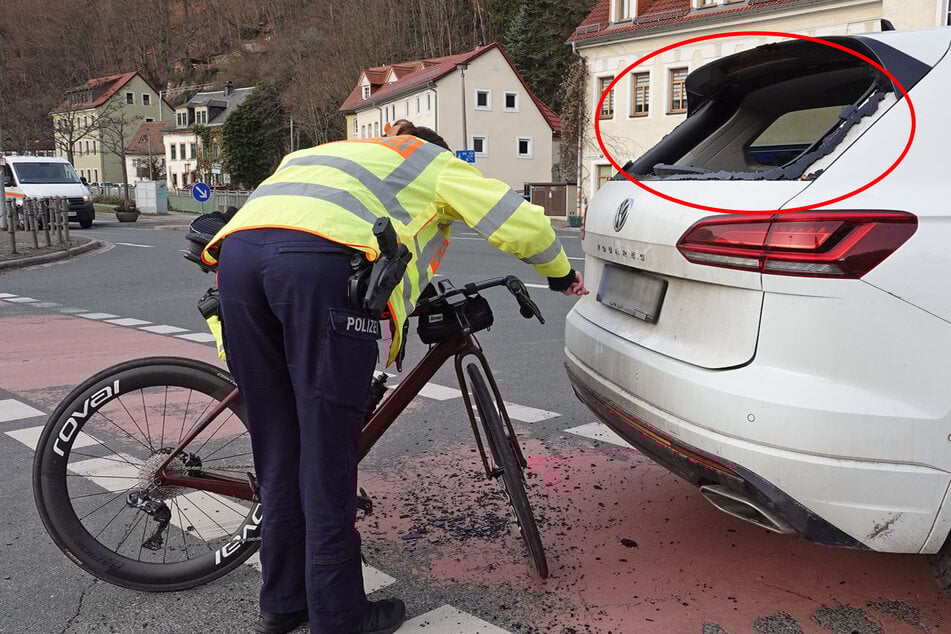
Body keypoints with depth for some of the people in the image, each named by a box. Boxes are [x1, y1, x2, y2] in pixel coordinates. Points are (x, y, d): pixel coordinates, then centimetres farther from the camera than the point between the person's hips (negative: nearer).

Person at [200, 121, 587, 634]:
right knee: (327, 454, 1)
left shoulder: (334, 154, 44)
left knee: (279, 450, 14)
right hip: (318, 259, -6)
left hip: (238, 249, 7)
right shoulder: (434, 163, 28)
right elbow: (522, 222, 21)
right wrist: (560, 274, 40)